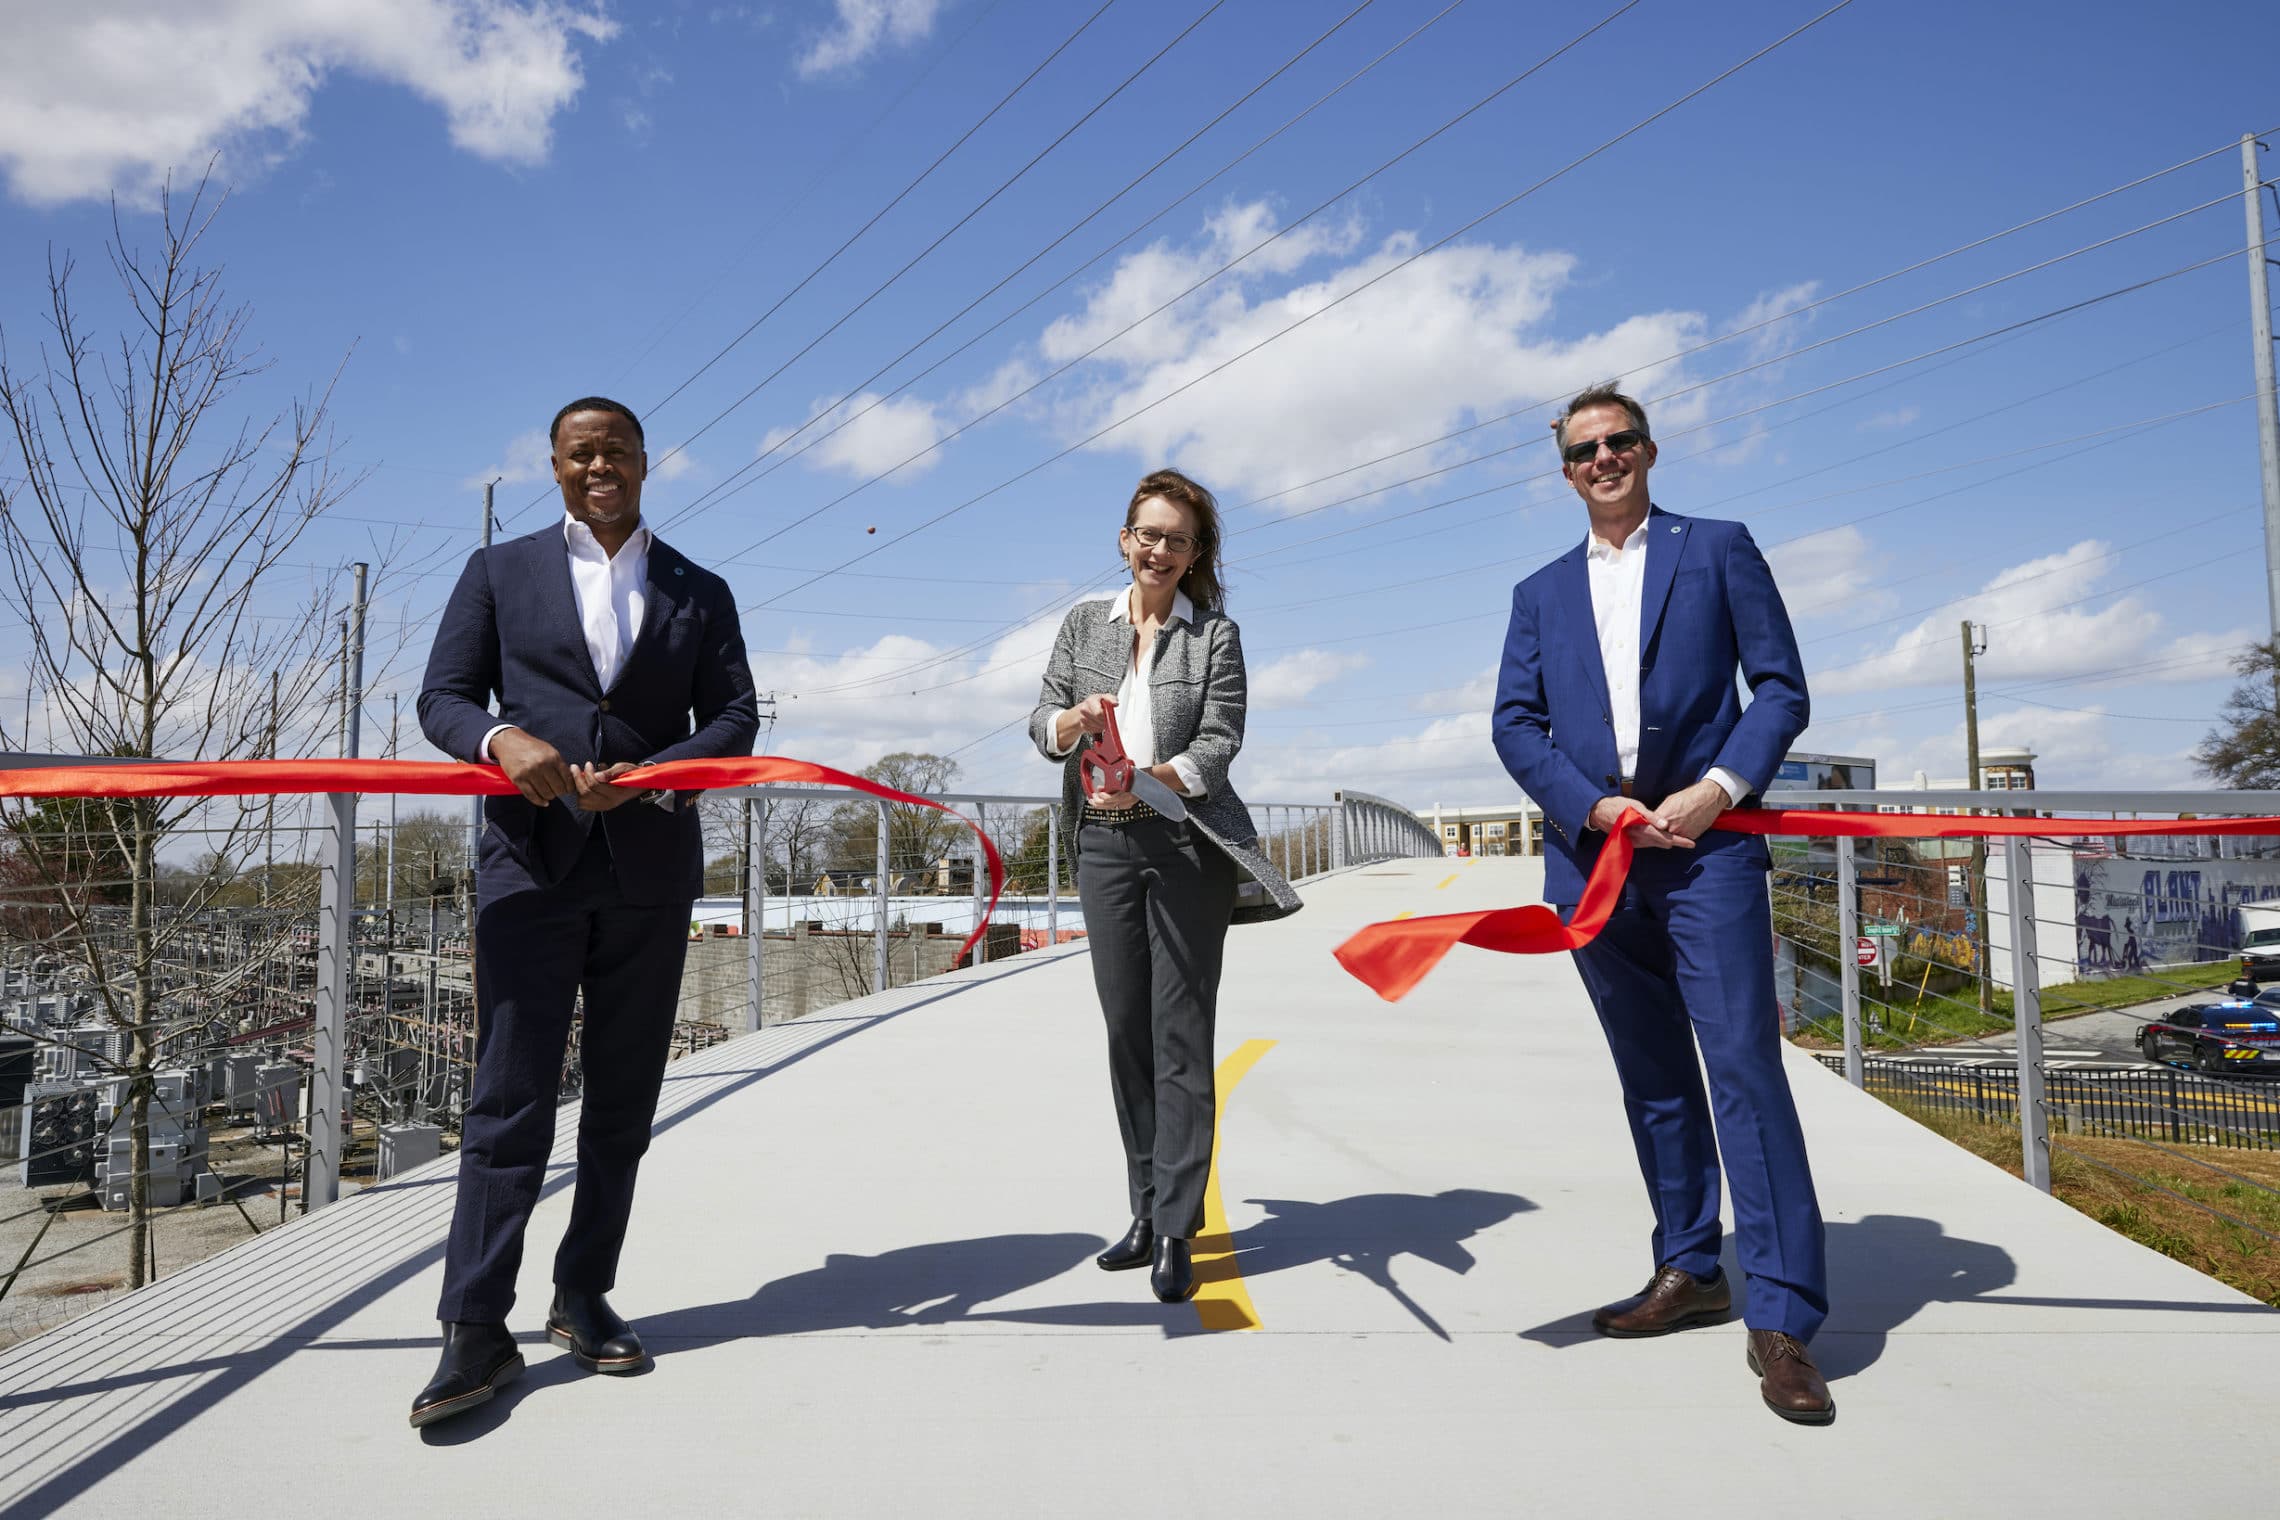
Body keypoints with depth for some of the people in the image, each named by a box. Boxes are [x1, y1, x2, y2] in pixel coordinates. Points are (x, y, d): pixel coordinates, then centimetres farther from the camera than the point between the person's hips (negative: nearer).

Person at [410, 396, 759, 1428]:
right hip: (530, 866, -2)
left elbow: (734, 721, 6)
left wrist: (647, 776, -12)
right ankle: (475, 1331, 3)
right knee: (509, 1099, -5)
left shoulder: (699, 594, 13)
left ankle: (584, 1300, 21)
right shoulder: (500, 572, 11)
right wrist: (502, 740, -16)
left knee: (622, 1101, 8)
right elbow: (442, 695, 6)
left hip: (651, 873, 2)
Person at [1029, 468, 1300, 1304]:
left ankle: (1176, 1232, 0)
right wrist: (1074, 720, -17)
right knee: (1126, 1029, 7)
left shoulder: (1216, 634, 4)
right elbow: (1043, 720, 7)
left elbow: (1220, 742, -6)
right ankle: (1146, 1211, 19)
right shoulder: (1084, 624, 13)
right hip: (1105, 844, 3)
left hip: (1186, 842, -3)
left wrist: (1148, 780, -23)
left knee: (1180, 1033, -5)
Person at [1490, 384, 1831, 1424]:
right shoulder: (1541, 593, 18)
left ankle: (1780, 1318, -4)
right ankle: (1690, 1273, 23)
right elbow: (1515, 724, 8)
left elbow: (1782, 687, 3)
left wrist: (1719, 789, -13)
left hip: (1706, 844, -4)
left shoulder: (1718, 550, 9)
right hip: (1594, 857, 4)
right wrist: (1592, 806, -8)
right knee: (1653, 1077, 11)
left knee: (1742, 1064, -10)